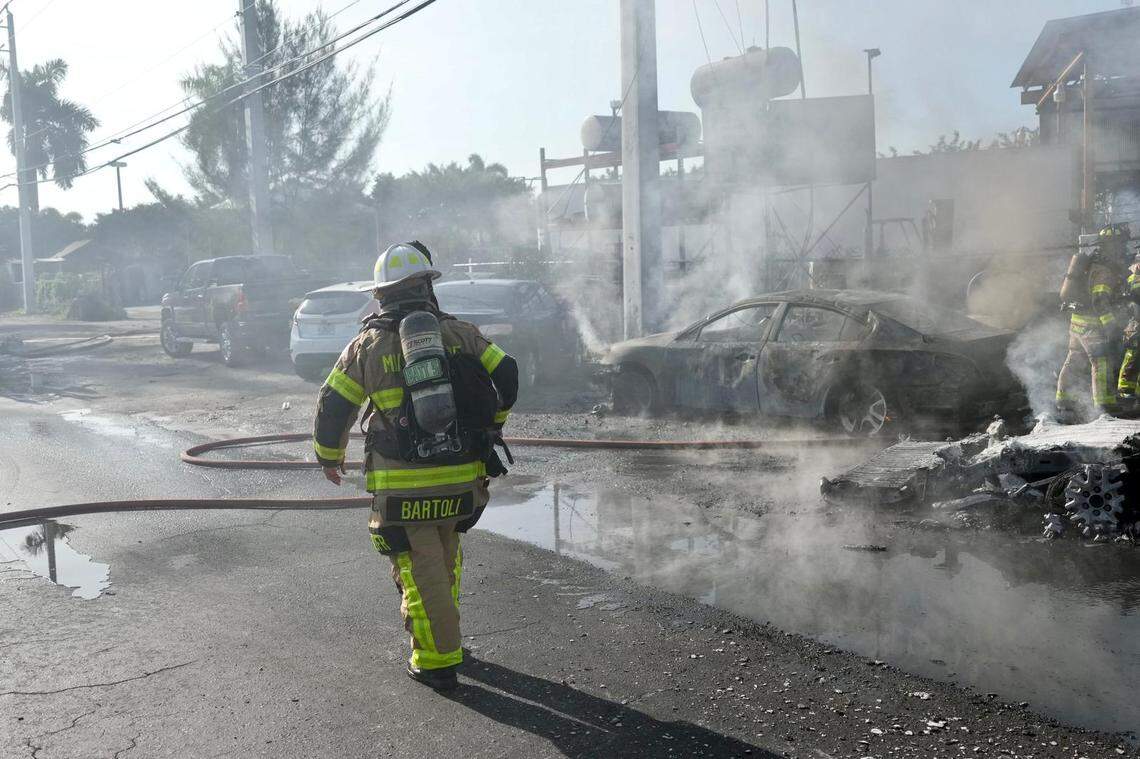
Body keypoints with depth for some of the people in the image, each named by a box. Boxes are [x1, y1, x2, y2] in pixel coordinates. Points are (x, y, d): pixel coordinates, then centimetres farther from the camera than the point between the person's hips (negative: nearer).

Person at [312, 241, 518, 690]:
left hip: (403, 485, -3)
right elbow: (506, 376, 1)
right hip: (463, 479, 3)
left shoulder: (367, 346, 1)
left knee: (421, 571, 7)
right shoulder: (458, 333, 3)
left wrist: (329, 458, 21)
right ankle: (444, 639, 38)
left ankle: (436, 661, 10)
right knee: (446, 559, 23)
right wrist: (491, 424, 18)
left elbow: (331, 408, 5)